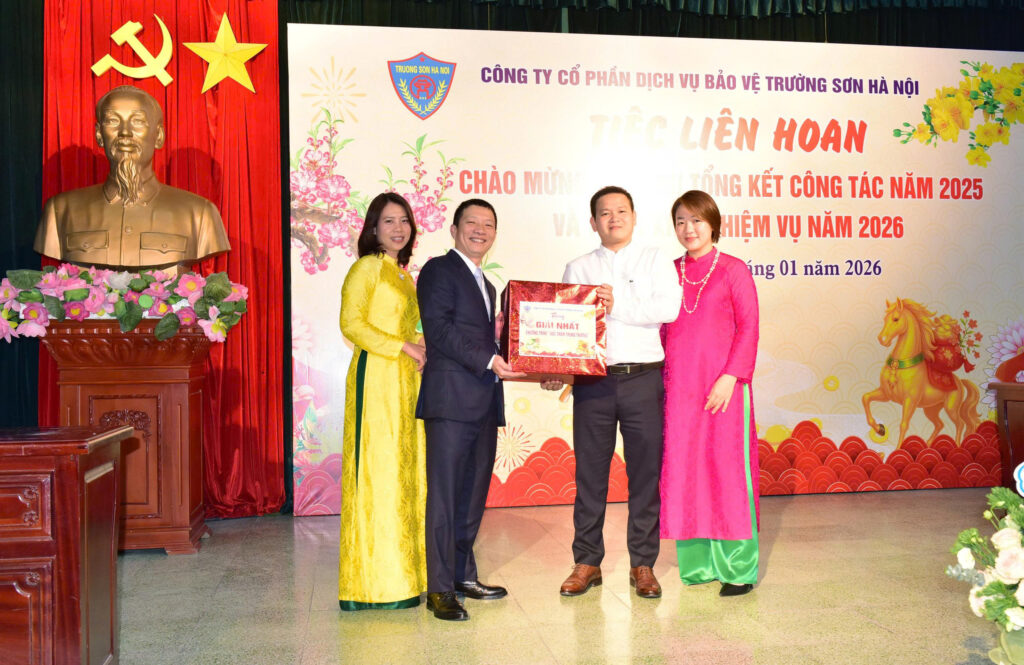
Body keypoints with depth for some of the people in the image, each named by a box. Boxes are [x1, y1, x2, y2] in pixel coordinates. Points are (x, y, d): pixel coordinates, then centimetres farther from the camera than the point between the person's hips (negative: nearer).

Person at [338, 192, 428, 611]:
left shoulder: (403, 275, 22)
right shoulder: (367, 267, -3)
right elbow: (351, 323, -14)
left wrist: (423, 350, 5)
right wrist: (406, 347, -15)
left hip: (405, 382, 8)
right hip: (376, 379, -8)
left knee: (405, 474, 7)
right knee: (378, 474, -7)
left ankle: (403, 573, 14)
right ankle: (377, 584, 0)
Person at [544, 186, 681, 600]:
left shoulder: (655, 260, 9)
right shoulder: (577, 269, 14)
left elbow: (669, 307, -8)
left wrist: (618, 305, -13)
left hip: (643, 378, -1)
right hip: (592, 381, 1)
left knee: (646, 472, 2)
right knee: (589, 473, 4)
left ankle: (643, 565, 14)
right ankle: (587, 563, 16)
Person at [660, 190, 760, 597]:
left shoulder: (733, 270, 0)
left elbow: (748, 328, -5)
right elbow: (662, 329, 13)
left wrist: (729, 377, -14)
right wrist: (660, 377, 3)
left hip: (722, 387, -4)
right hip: (678, 388, 4)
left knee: (726, 469, -1)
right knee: (685, 472, 6)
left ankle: (738, 568, 10)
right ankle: (698, 563, 17)